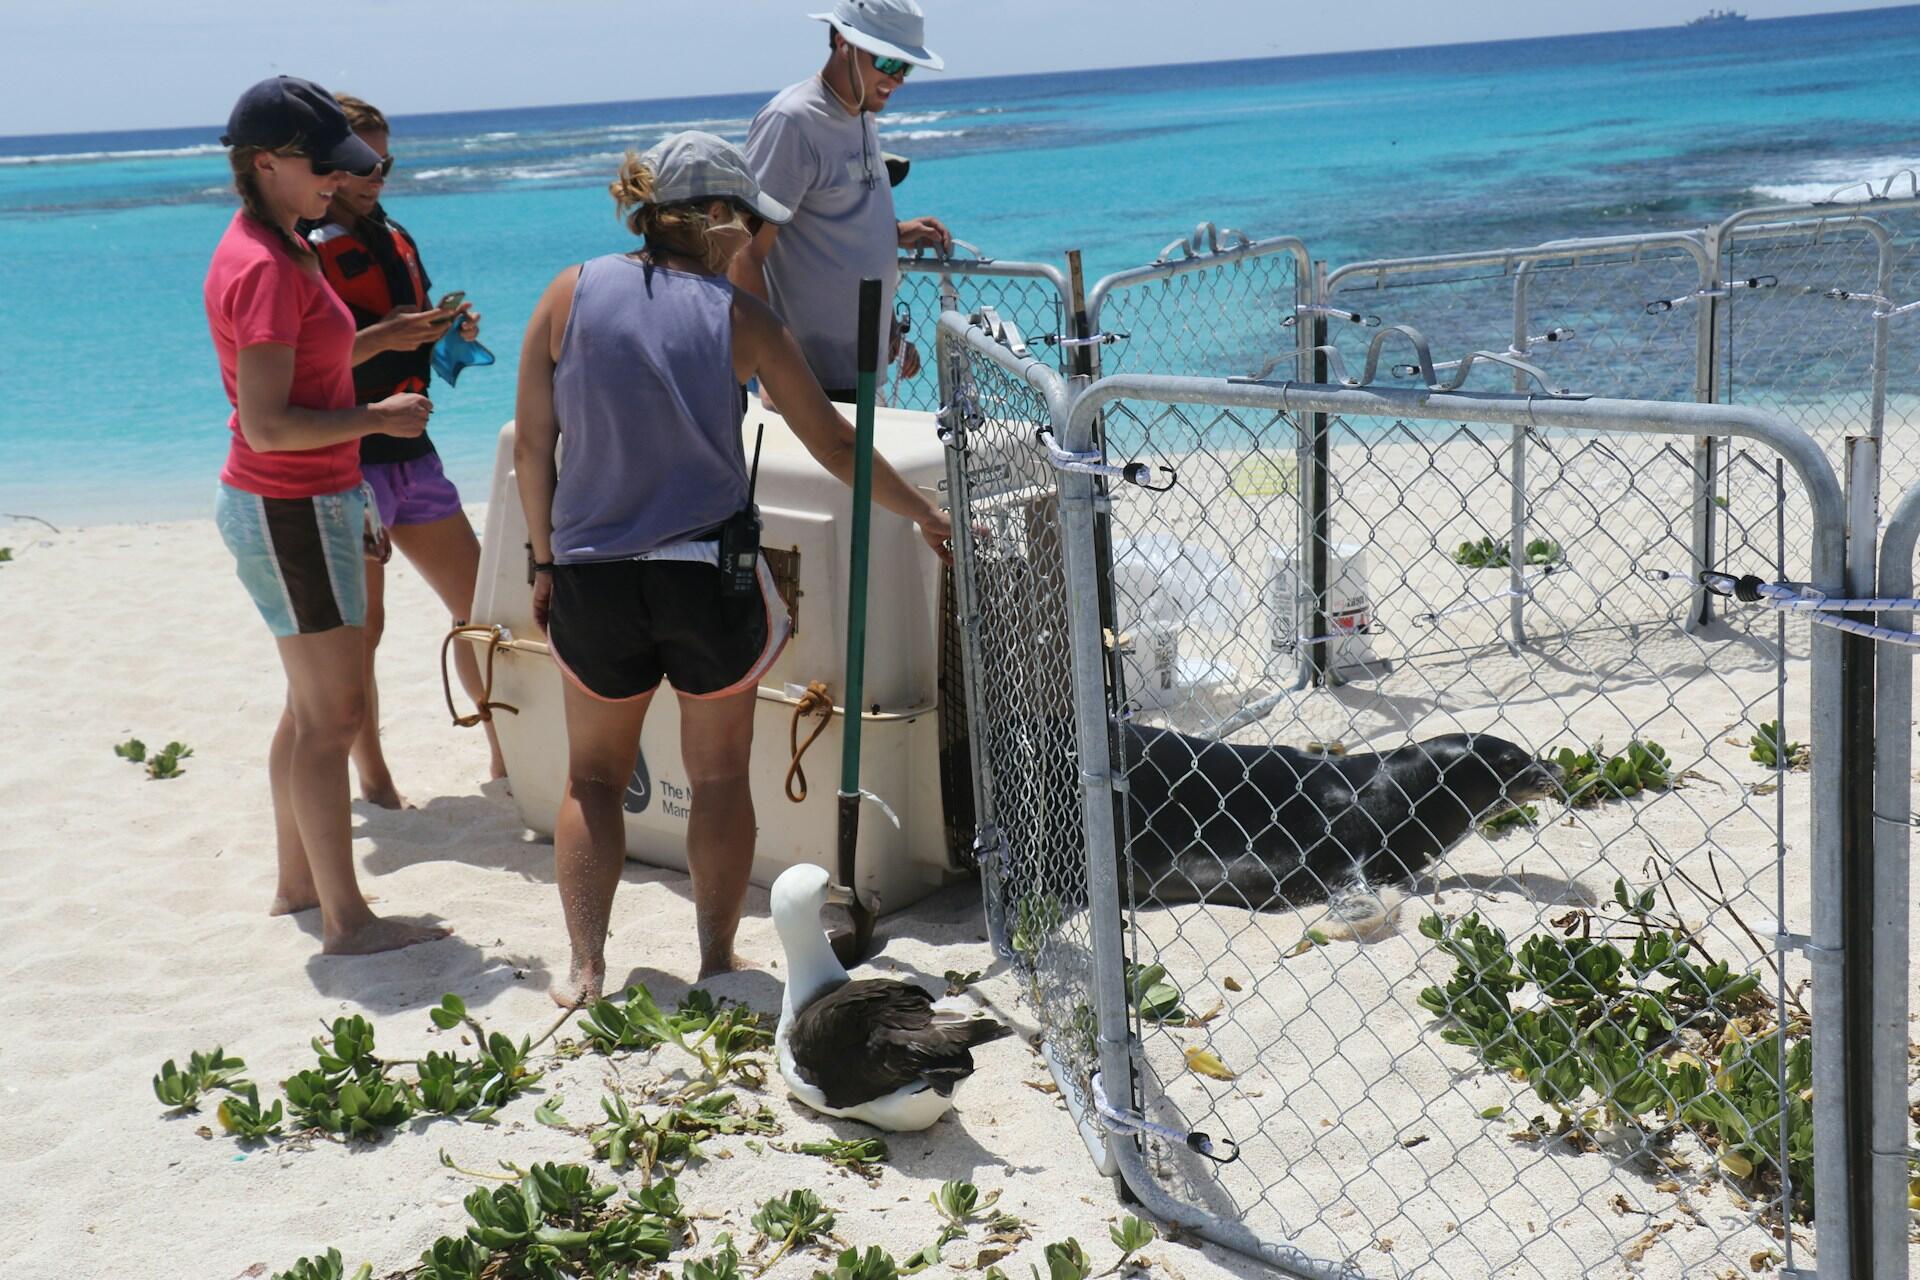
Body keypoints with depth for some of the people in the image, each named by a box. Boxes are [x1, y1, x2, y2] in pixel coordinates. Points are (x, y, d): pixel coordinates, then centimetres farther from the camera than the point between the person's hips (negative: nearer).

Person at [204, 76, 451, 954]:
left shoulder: (269, 249, 11)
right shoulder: (266, 268, -21)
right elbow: (269, 426, -25)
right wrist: (379, 418, -18)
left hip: (301, 502, 11)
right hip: (291, 510, -11)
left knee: (312, 706, 18)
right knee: (333, 714, -5)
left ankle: (297, 883, 29)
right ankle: (346, 919, 2)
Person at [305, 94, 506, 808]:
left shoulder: (393, 240, 15)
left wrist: (452, 330, 2)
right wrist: (380, 339, -27)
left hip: (411, 454, 7)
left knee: (480, 604, 7)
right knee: (358, 629, 0)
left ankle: (507, 755, 18)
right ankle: (372, 782, 12)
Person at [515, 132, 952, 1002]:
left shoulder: (571, 295, -1)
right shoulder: (740, 317, -3)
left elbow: (532, 446, -1)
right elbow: (834, 446, 2)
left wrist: (545, 560, 10)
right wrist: (924, 514, 15)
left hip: (593, 574, 2)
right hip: (709, 572, -1)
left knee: (593, 776, 17)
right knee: (719, 777, 14)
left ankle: (585, 967, 13)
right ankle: (716, 962, 20)